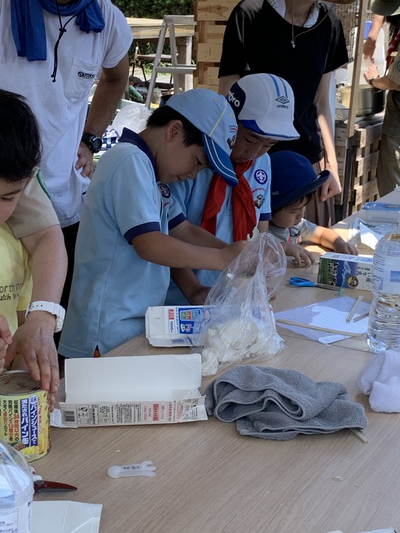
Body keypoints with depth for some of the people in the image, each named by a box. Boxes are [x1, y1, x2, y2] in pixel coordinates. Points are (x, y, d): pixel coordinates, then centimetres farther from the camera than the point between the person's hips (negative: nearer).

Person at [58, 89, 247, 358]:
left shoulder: (152, 171, 14)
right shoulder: (131, 161, -16)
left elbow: (185, 230, 15)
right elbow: (150, 245, -23)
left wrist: (240, 257, 2)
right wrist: (223, 258, -17)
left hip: (139, 325, 9)